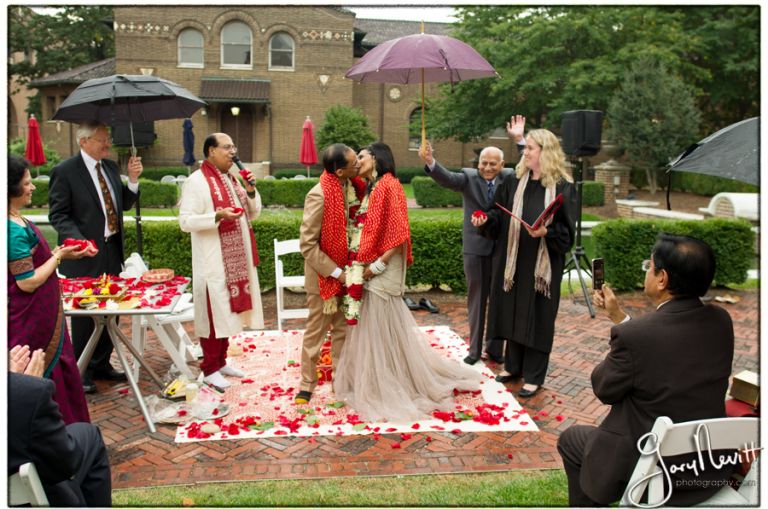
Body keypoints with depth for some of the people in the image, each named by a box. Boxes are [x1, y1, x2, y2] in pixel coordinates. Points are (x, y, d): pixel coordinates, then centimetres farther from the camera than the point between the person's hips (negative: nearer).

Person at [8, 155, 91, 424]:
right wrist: (58, 256, -12)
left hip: (40, 316, 9)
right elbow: (28, 282, -22)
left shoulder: (18, 222, 5)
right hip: (31, 321, -9)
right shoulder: (15, 230, -23)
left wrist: (56, 253, 4)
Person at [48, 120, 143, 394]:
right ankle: (81, 372, 18)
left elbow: (124, 204, 12)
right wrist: (78, 240, -23)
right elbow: (57, 214, -9)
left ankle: (102, 365, 29)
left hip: (112, 251, 7)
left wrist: (132, 179, -3)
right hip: (85, 255, -6)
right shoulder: (64, 171, -9)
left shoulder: (111, 167, 10)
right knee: (84, 314, 4)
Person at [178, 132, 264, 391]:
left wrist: (251, 191, -1)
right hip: (212, 262, -8)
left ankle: (221, 360, 25)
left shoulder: (232, 179, 14)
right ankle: (210, 369, 9)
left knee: (227, 309, 13)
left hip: (234, 259, 8)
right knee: (213, 312, -2)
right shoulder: (197, 181, -11)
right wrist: (218, 216, -26)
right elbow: (186, 221, -17)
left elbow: (252, 214, 15)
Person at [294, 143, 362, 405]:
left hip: (345, 270, 6)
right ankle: (307, 384, 23)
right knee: (316, 330, 8)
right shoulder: (318, 196, -23)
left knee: (343, 328, 15)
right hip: (324, 274, -6)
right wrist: (336, 272, -20)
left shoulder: (351, 187, -3)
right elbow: (307, 245, -21)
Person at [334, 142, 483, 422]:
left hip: (382, 270, -9)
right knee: (373, 325, 16)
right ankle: (375, 381, 30)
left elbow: (399, 233, -20)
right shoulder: (372, 188, 15)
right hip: (368, 267, 9)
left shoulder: (388, 185, -13)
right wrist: (358, 266, 7)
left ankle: (388, 389, 15)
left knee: (383, 326, 1)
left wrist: (378, 265, -19)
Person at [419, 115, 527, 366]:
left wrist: (519, 140, -22)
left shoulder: (509, 177, 2)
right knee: (476, 299, 10)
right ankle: (475, 348, 23)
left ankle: (494, 348, 26)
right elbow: (447, 178, -21)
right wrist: (430, 162, -42)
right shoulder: (469, 177, -4)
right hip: (476, 248, -1)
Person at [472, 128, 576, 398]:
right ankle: (513, 366, 30)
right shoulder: (513, 182, 5)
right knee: (513, 312, 13)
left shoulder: (563, 187, -7)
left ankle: (533, 376, 16)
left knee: (537, 317, 4)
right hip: (512, 260, 4)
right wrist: (485, 220, -13)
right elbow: (499, 215, 6)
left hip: (543, 264, -4)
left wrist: (546, 232, -26)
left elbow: (566, 231, -9)